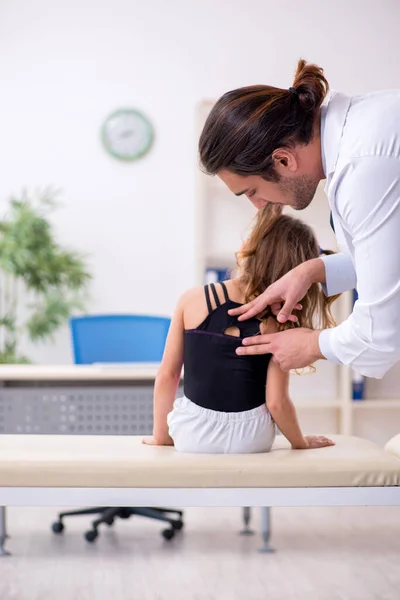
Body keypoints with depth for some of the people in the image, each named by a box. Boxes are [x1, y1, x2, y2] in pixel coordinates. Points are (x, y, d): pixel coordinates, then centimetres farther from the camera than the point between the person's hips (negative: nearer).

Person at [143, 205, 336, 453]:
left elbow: (167, 376, -1)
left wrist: (161, 435, 11)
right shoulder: (278, 325, -9)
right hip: (249, 439, 0)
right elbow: (276, 403, -11)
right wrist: (301, 442, 8)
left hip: (192, 435, 1)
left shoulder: (193, 300, -5)